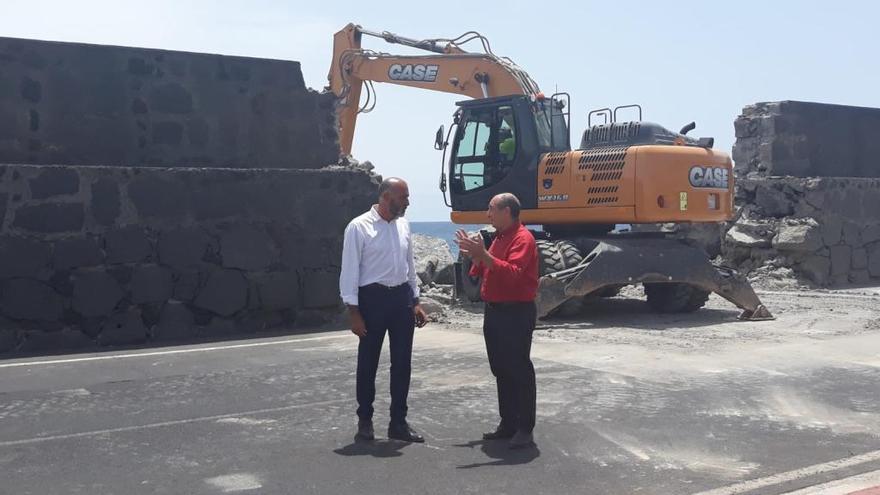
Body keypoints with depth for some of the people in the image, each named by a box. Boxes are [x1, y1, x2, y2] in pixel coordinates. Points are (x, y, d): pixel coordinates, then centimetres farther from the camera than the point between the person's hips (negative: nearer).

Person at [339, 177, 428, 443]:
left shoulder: (403, 225, 8)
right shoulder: (359, 227, -9)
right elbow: (350, 270, -9)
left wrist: (415, 301, 13)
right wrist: (354, 311, -13)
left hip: (402, 296, 5)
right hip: (373, 297, -5)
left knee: (402, 362, 8)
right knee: (368, 361, 6)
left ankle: (398, 423, 20)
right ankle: (365, 421, 23)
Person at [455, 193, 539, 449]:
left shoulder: (522, 238, -13)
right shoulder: (499, 238, 17)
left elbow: (512, 274, -27)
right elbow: (485, 273, 21)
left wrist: (483, 254, -30)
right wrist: (474, 255, 6)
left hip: (517, 314, -10)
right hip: (495, 311, 10)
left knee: (519, 370, -4)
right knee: (501, 370, 13)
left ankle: (525, 428, 3)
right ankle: (508, 423, 22)